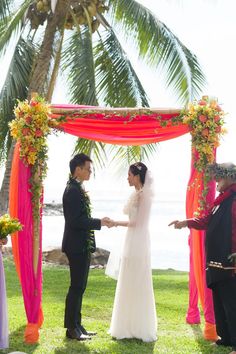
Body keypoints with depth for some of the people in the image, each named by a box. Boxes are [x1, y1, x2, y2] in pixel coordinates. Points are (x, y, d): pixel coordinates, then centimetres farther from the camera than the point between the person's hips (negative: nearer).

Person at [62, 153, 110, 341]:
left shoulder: (78, 189, 13)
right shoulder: (73, 191, -17)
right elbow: (75, 221, -22)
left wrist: (99, 222, 11)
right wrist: (99, 222, -16)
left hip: (82, 246, 10)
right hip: (78, 246, -10)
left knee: (79, 287, 15)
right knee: (76, 288, -3)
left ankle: (76, 325, 23)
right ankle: (72, 329, 5)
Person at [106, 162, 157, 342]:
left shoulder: (144, 194, -13)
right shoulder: (137, 194, 14)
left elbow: (138, 222, -16)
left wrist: (117, 223, -9)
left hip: (138, 244, -9)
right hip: (132, 242, 9)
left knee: (137, 285, -2)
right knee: (129, 285, 12)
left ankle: (141, 328, 8)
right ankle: (131, 326, 20)